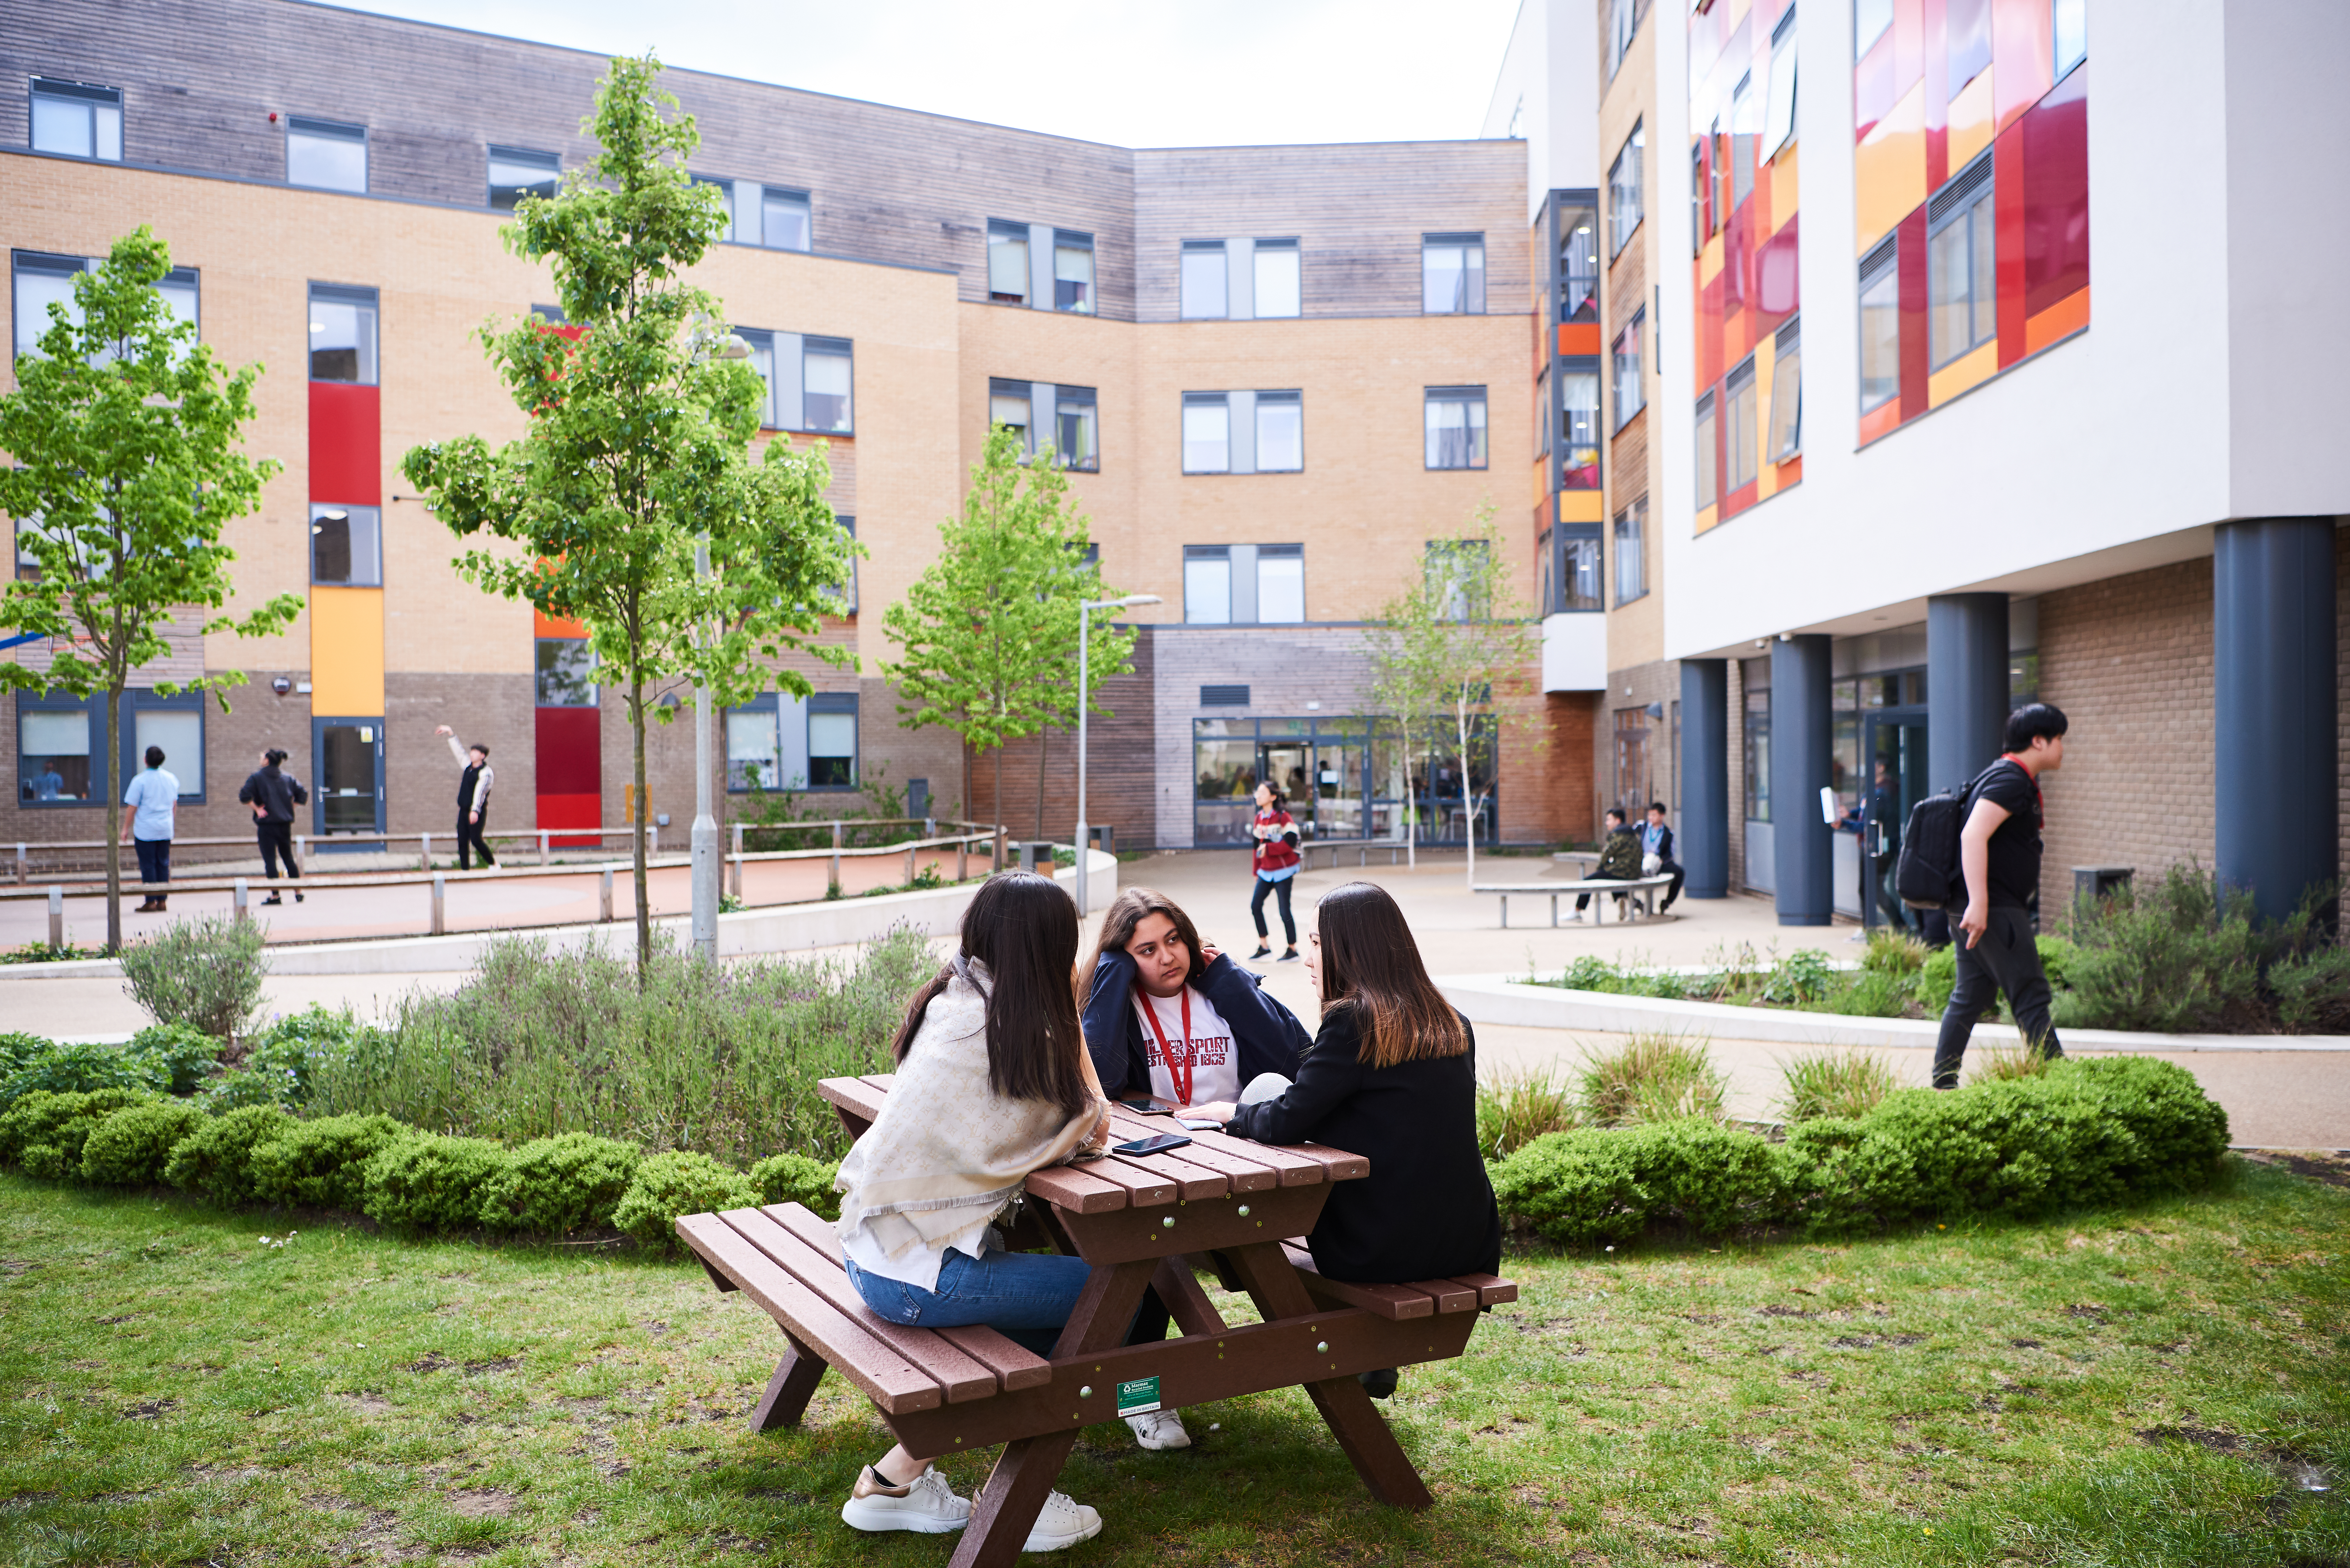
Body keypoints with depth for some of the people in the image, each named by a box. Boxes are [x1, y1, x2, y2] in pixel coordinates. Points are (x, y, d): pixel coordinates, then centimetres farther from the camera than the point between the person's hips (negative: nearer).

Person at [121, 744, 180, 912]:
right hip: (166, 829, 5)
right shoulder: (171, 779, 6)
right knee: (163, 864, 10)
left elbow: (133, 807, -8)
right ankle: (162, 900, 10)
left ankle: (151, 902, 1)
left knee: (148, 865, 0)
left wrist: (126, 829, 2)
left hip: (145, 830, -5)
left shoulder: (140, 781, -11)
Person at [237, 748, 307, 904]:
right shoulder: (288, 778, 7)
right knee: (289, 858, 14)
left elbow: (245, 796, -17)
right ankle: (299, 893, 15)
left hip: (266, 823, -4)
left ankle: (275, 895, -4)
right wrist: (288, 805, 10)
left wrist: (257, 809, -6)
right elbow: (303, 796, 4)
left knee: (270, 860, -1)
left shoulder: (257, 777, -4)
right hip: (285, 824, 5)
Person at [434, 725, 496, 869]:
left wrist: (475, 811, -30)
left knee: (476, 840, -13)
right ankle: (465, 870, 4)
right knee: (462, 841, 2)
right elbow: (458, 751, 24)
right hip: (464, 810, 8)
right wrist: (451, 734, 24)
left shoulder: (486, 772, -10)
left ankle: (493, 863, 5)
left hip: (477, 812, -8)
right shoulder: (468, 767, 14)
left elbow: (480, 792, -21)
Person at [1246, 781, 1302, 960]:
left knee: (1285, 911, -2)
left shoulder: (1283, 817, -11)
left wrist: (1268, 849, -22)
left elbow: (1291, 842, -19)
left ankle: (1293, 949, 11)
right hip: (1266, 871, 7)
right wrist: (1256, 870, 18)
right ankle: (1264, 945, 11)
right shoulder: (1259, 818, 10)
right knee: (1255, 905, -1)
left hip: (1283, 871, -7)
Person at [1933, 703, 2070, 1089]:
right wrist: (1978, 903, -33)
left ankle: (1942, 1082, 14)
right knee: (2031, 997, -6)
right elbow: (1973, 835, -26)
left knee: (1969, 997, 11)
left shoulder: (2014, 779, 20)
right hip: (1996, 910, -10)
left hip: (1981, 910, 10)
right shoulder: (2011, 780, -14)